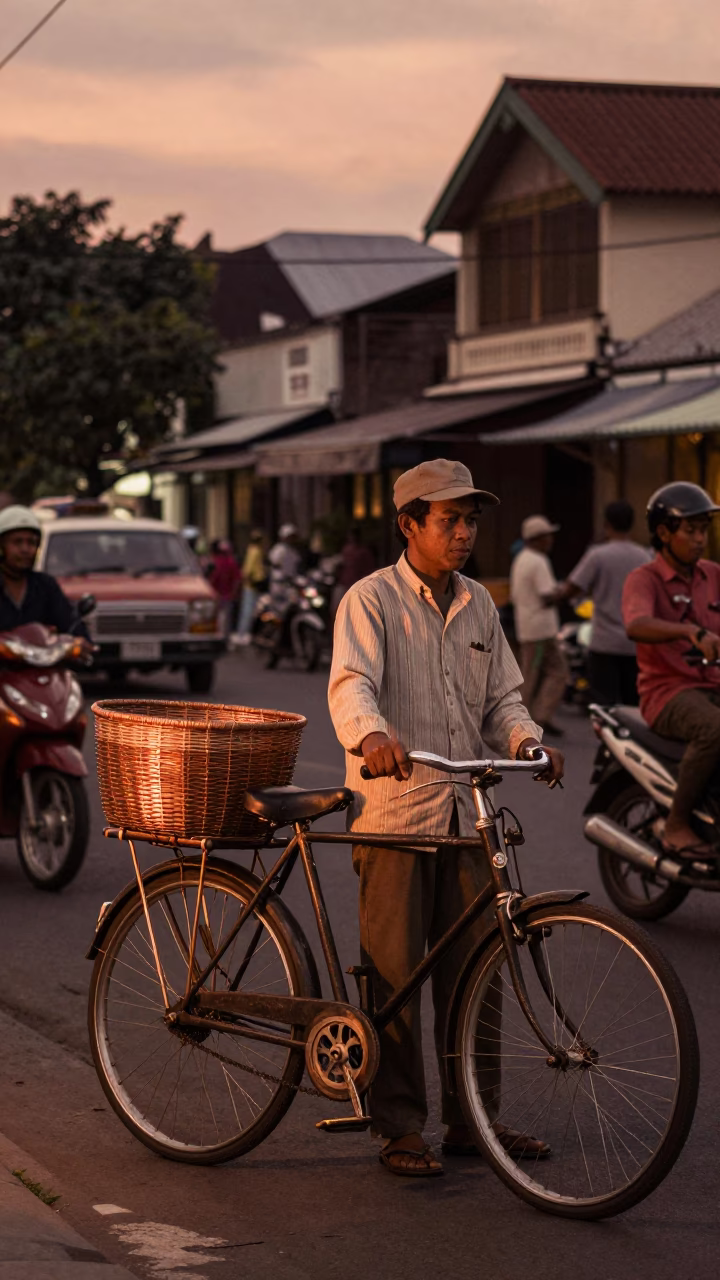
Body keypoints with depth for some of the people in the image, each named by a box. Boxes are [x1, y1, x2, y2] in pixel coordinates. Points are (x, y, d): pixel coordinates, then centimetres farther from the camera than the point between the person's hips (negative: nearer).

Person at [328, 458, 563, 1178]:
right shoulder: (372, 599, -5)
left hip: (467, 815, 6)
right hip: (394, 812, -5)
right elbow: (351, 684, -21)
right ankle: (401, 1129, 7)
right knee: (395, 975, -2)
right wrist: (372, 735, -42)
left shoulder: (478, 605, 14)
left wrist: (529, 741, -7)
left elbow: (501, 699, 16)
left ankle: (471, 1119, 18)